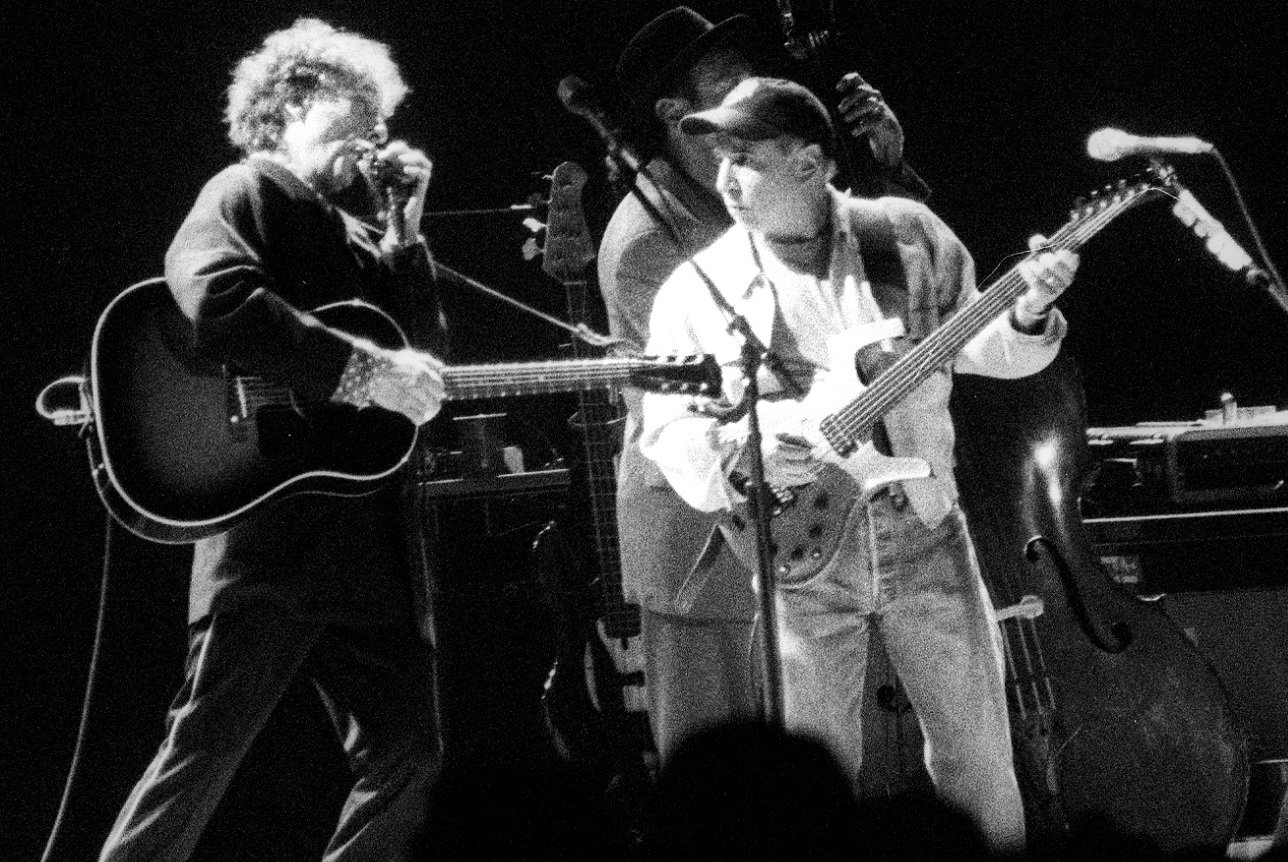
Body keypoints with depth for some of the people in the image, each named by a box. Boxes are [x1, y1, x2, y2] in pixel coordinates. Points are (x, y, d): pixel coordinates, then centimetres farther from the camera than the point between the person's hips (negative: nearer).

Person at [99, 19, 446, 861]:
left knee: (405, 755, 7)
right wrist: (365, 368, -23)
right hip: (270, 533, -9)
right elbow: (214, 299, -23)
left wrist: (407, 229, 10)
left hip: (363, 535, 9)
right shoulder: (250, 192, -2)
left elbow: (424, 351, 18)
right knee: (205, 749, -10)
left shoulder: (349, 231, 22)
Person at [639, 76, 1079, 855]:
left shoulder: (909, 237, -2)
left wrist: (1025, 313, -14)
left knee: (981, 762, 8)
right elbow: (667, 431, -6)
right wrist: (737, 454, -26)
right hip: (800, 556, -1)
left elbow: (976, 346, 7)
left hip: (924, 534, 1)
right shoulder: (698, 289, -5)